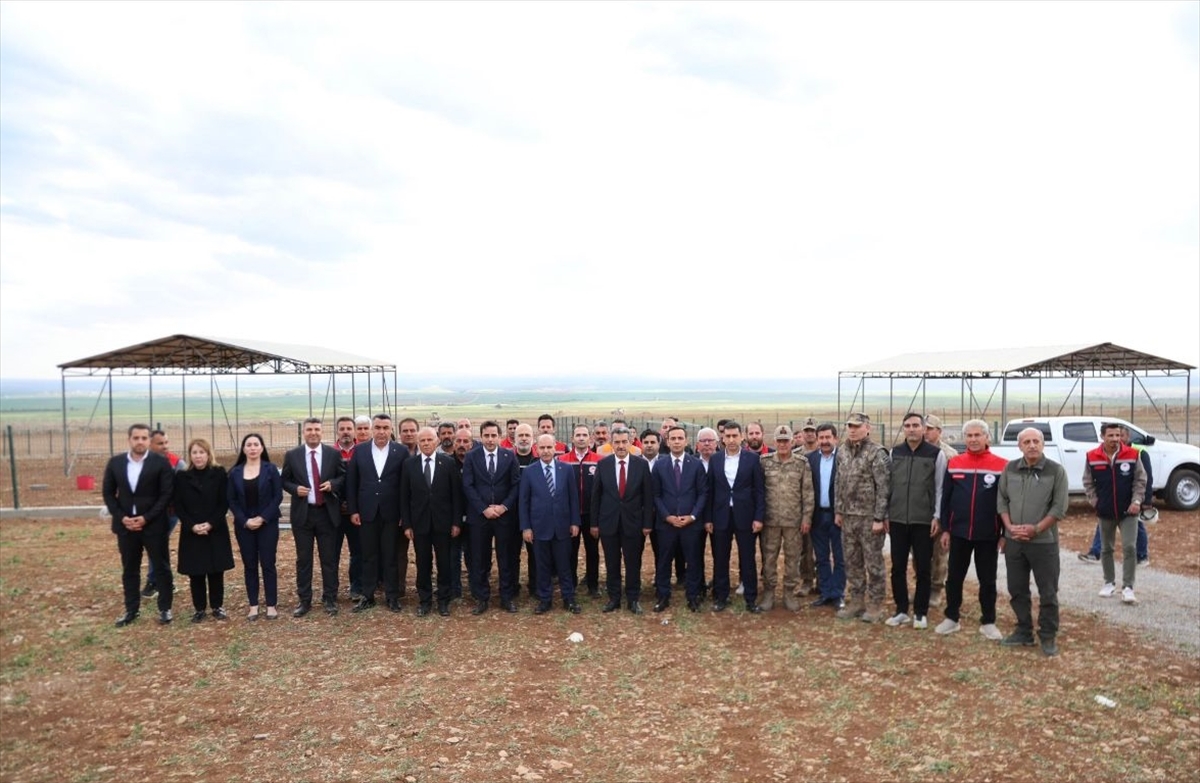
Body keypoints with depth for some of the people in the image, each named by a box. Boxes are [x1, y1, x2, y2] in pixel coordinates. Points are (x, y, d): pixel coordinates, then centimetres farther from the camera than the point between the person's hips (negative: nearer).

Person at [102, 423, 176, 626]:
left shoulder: (161, 462, -7)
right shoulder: (115, 463, 4)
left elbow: (166, 494, -9)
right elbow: (108, 493, 6)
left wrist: (146, 518, -15)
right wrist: (121, 517, -7)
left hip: (154, 525, -3)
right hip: (125, 524, 3)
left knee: (161, 567, 5)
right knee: (129, 569, 12)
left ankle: (165, 608, 16)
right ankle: (131, 609, 24)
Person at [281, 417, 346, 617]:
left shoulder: (334, 453, 0)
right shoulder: (292, 455, 1)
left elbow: (344, 477, 7)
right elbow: (284, 480, 8)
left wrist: (333, 484, -12)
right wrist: (295, 488, -11)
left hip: (327, 513, 0)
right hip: (302, 513, 0)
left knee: (329, 558, 7)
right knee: (303, 559, 8)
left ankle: (330, 599, 18)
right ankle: (304, 600, 18)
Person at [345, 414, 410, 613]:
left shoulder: (401, 452, -3)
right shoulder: (359, 450, 3)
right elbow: (351, 482, 5)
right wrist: (353, 510, 0)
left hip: (391, 513, -2)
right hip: (367, 512, 2)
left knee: (391, 556, 6)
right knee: (369, 556, 10)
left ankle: (392, 596, 17)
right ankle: (368, 596, 20)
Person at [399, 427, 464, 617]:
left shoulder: (449, 463, -2)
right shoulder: (409, 464, 1)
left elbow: (456, 494, -1)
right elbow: (404, 496, 2)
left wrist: (456, 522, -4)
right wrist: (406, 524, -2)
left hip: (443, 522, -1)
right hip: (419, 522, 1)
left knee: (444, 563, 7)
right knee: (423, 564, 8)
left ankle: (443, 601, 19)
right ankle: (424, 600, 20)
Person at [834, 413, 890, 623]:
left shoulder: (877, 453, -12)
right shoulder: (842, 451, 8)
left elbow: (883, 488, -14)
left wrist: (879, 518, -16)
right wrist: (838, 511, 13)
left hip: (869, 517, -6)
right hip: (848, 516, 6)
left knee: (873, 562, 3)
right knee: (852, 561, 13)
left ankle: (875, 605, 14)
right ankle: (856, 601, 25)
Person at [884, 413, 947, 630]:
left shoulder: (936, 454, -2)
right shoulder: (895, 453, 7)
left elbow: (940, 488, -2)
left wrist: (937, 517, -6)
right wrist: (886, 515, 8)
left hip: (923, 521, -3)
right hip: (897, 520, 3)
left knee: (923, 569, 5)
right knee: (898, 567, 7)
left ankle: (920, 613, 17)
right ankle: (901, 610, 19)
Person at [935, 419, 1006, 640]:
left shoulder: (1001, 466, -5)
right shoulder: (954, 463, 2)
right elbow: (945, 499, 5)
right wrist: (945, 529, 3)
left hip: (988, 535, -2)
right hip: (959, 533, 2)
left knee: (987, 581, 9)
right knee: (954, 578, 9)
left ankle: (988, 622, 21)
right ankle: (952, 618, 21)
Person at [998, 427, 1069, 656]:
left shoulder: (1056, 471, -6)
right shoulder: (1010, 469, 4)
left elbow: (1059, 507, -9)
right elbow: (1002, 500, 8)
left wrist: (1036, 529, -15)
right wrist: (1010, 527, -6)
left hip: (1044, 542, -4)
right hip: (1013, 541, 4)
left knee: (1048, 593, 3)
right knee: (1017, 590, 12)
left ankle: (1048, 636, 17)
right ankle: (1023, 632, 25)